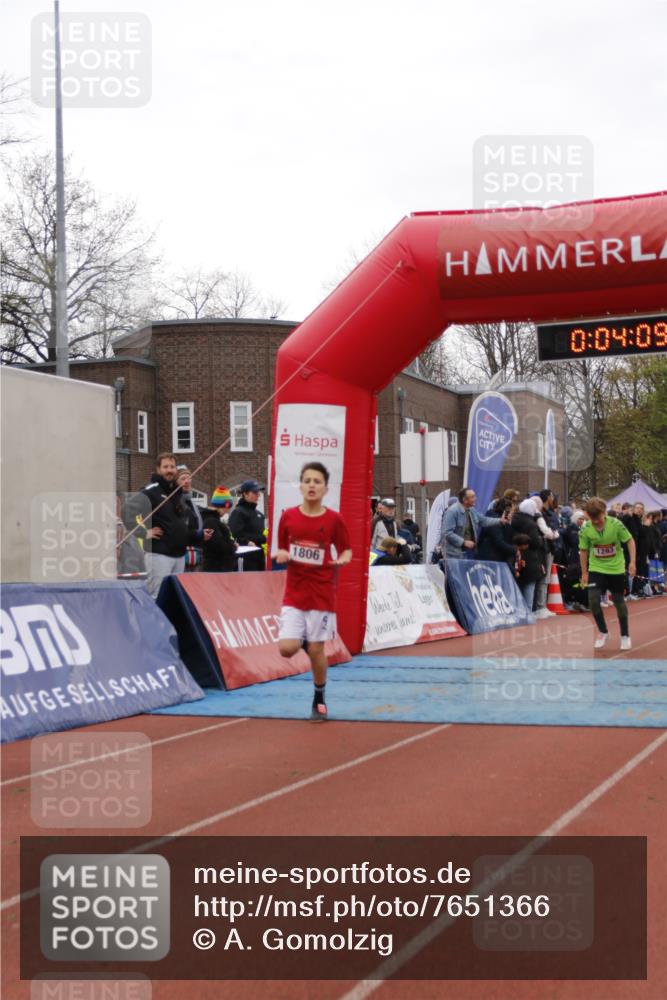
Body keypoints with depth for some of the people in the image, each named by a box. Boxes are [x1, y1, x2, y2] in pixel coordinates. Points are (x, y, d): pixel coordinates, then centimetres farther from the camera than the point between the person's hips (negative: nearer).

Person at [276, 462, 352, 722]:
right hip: (294, 594, 2)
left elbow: (346, 550, 5)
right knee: (287, 648, -11)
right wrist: (281, 555, -12)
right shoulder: (288, 516, -1)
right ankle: (304, 641, 26)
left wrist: (343, 560, -17)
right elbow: (281, 549, 11)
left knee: (316, 649, 2)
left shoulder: (334, 519, -5)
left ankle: (319, 700, 24)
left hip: (322, 594, -1)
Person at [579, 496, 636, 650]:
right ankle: (603, 632, 7)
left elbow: (630, 541, -6)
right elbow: (583, 551, -1)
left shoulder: (616, 524, -18)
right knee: (593, 599, -14)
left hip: (616, 568, -1)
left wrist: (632, 562, -14)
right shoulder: (586, 529, -14)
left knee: (619, 601, 8)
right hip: (596, 569, 1)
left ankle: (625, 635, 26)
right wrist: (584, 572, 1)